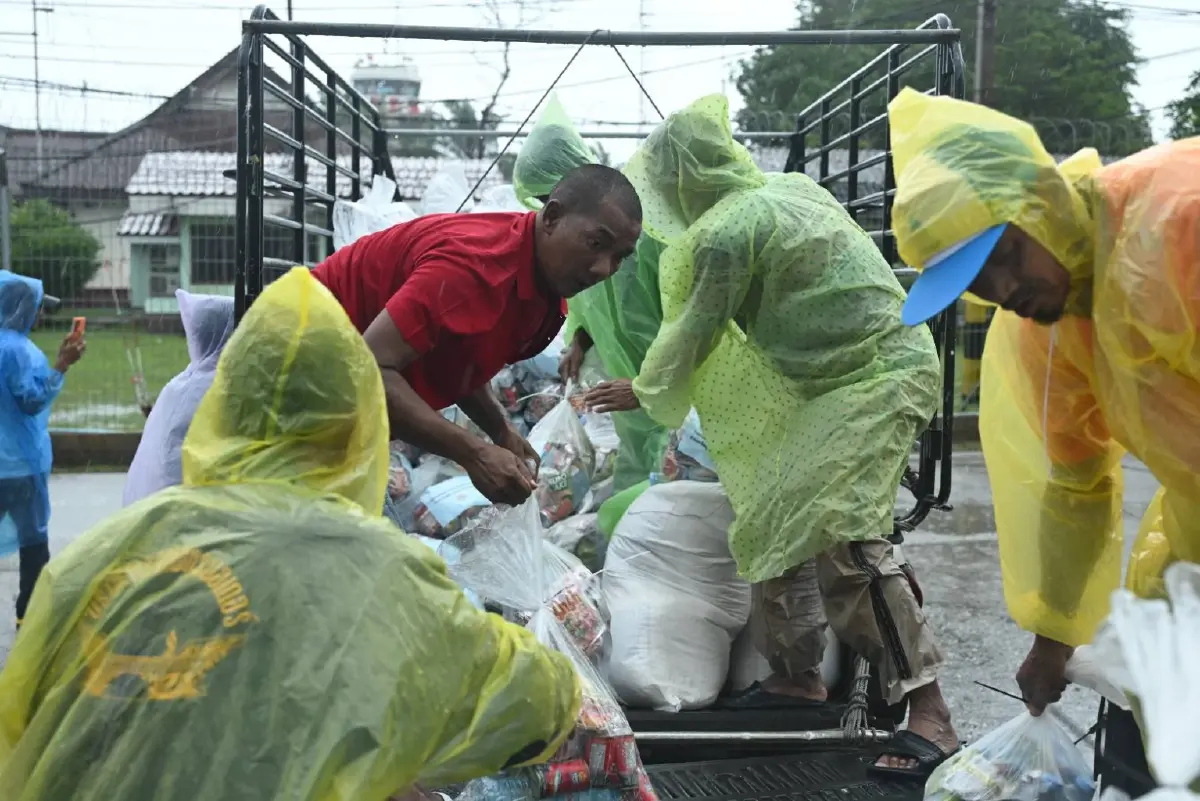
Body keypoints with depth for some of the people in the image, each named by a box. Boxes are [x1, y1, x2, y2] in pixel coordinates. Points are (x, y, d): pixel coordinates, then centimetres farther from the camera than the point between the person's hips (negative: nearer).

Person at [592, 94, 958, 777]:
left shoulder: (726, 233, -16)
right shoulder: (792, 186, 10)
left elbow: (696, 330, -3)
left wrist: (643, 391, 14)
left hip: (881, 379, -10)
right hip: (841, 378, 10)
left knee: (844, 541, -17)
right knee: (779, 521, 11)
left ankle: (930, 715, -14)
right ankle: (798, 674, 23)